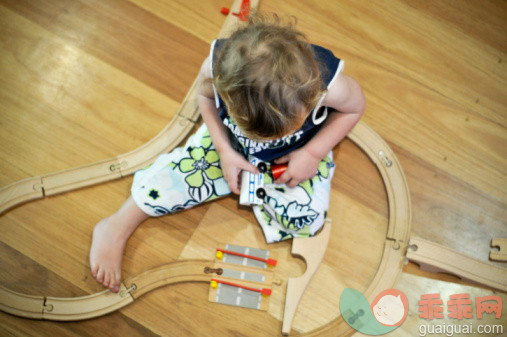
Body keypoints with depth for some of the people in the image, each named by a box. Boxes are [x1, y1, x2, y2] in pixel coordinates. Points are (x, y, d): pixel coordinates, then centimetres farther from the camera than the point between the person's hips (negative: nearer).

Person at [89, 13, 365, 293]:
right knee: (178, 174, -9)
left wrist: (313, 153, -23)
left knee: (306, 217, -22)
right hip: (231, 138, 1)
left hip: (299, 152, 0)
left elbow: (355, 107, -14)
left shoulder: (328, 83, -40)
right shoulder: (217, 67, -36)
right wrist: (225, 150, -16)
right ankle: (116, 228, 12)